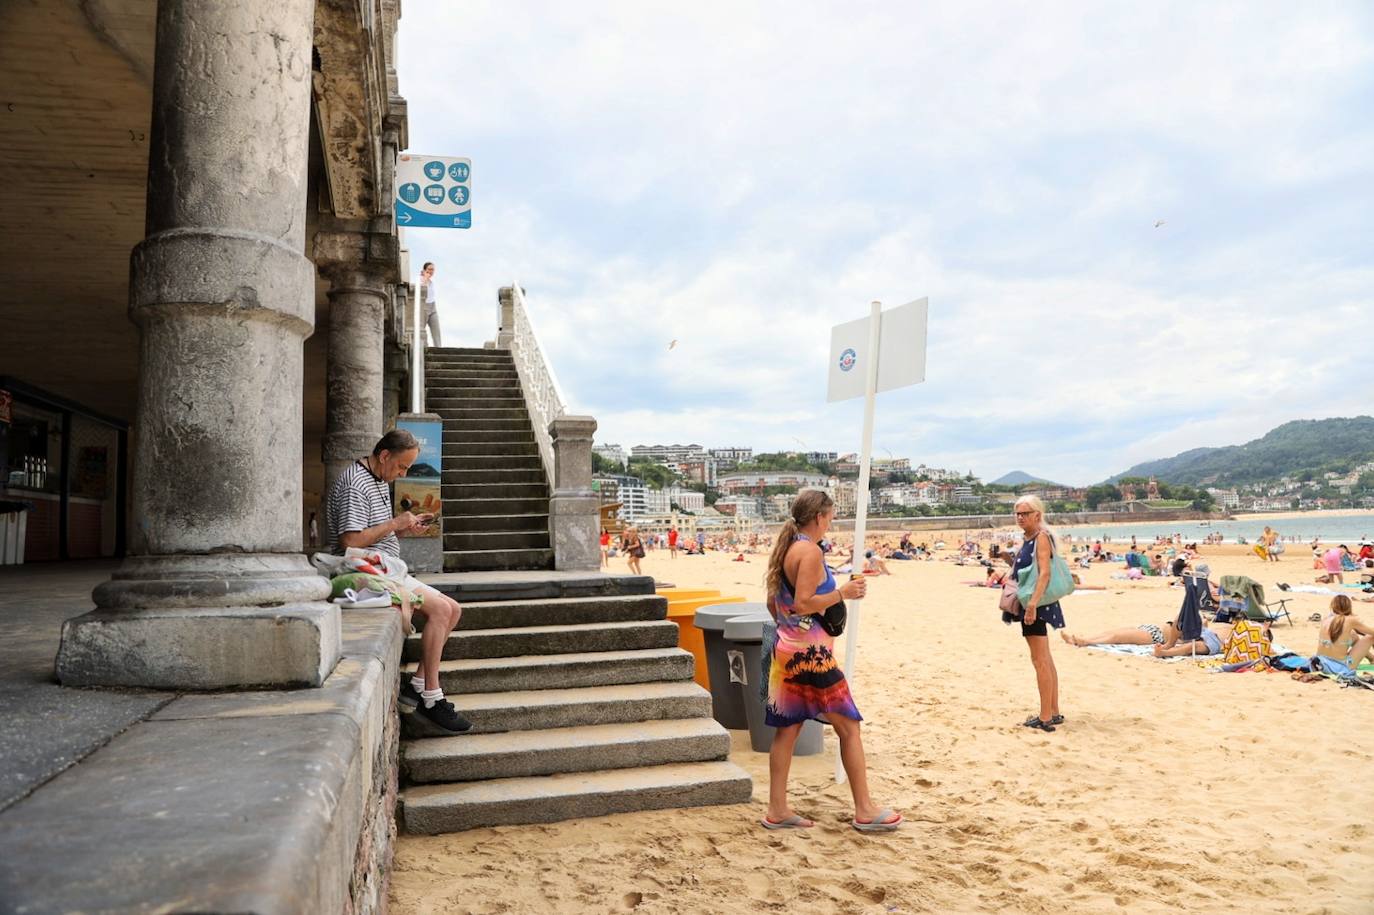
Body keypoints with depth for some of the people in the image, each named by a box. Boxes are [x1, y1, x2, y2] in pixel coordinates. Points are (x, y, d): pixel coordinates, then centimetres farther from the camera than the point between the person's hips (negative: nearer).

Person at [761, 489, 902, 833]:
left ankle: (777, 810, 17)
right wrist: (843, 593, -14)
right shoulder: (810, 551, -15)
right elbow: (803, 603, -22)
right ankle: (865, 810, 12)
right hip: (810, 652, -9)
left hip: (787, 648, 9)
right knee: (849, 726, 3)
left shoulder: (785, 548, 12)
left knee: (788, 728, 12)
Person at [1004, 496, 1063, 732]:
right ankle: (1054, 713, 22)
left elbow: (1045, 573, -23)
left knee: (1040, 660, -6)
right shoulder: (1028, 539, 14)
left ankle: (1045, 718, -1)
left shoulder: (1042, 537, -13)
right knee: (1045, 660, 14)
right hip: (1028, 603, 10)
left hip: (1037, 604, -10)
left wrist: (1032, 604, -29)